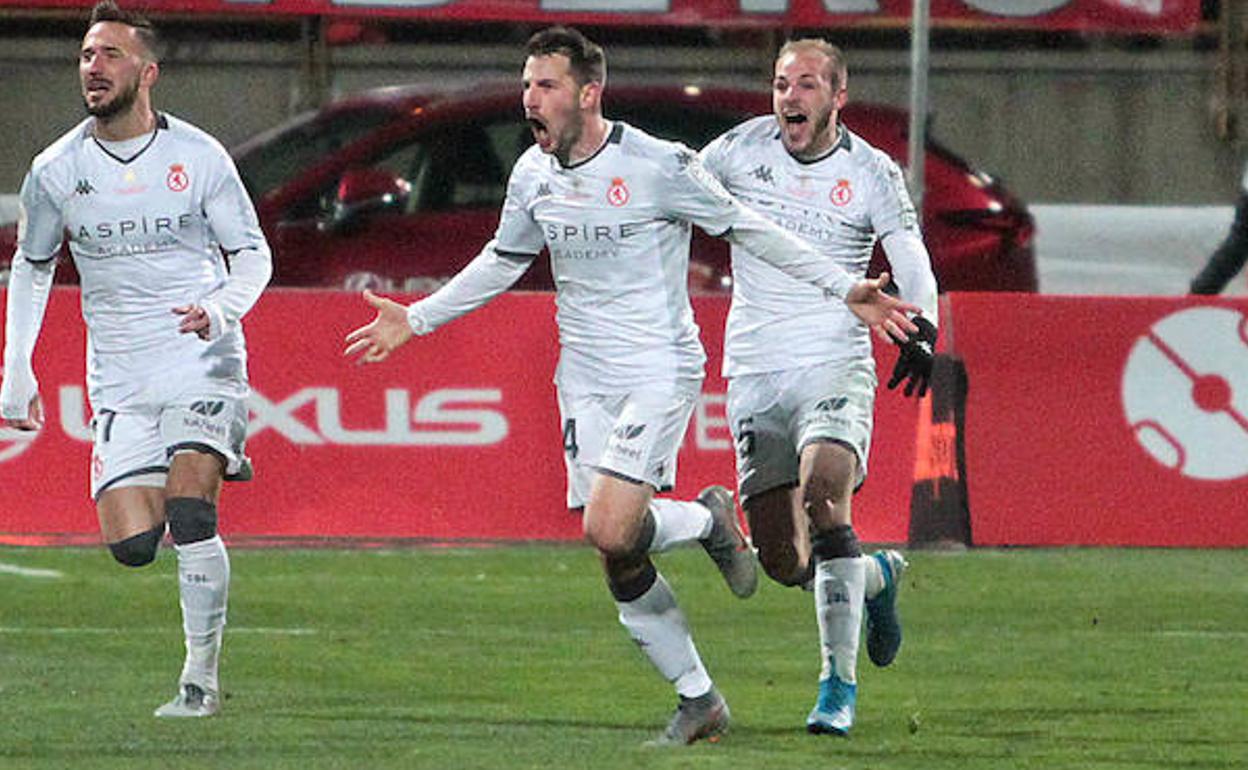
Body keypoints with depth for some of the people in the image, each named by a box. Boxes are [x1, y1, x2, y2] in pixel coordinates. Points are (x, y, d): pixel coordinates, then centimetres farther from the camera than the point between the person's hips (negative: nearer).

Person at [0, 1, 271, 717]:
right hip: (120, 382, 3)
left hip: (204, 367, -2)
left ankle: (201, 678, -9)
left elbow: (252, 254, 3)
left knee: (189, 513, -21)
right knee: (131, 544, -9)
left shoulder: (199, 157, -4)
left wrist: (220, 309, -19)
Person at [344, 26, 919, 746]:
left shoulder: (659, 166, -14)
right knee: (621, 570, 2)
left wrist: (845, 288, -6)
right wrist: (417, 319, 20)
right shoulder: (533, 175, 4)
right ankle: (699, 700, 16)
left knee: (610, 531, -23)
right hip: (586, 383, 6)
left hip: (660, 371, -6)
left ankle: (709, 518, 7)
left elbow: (745, 228, -4)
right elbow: (503, 261, 21)